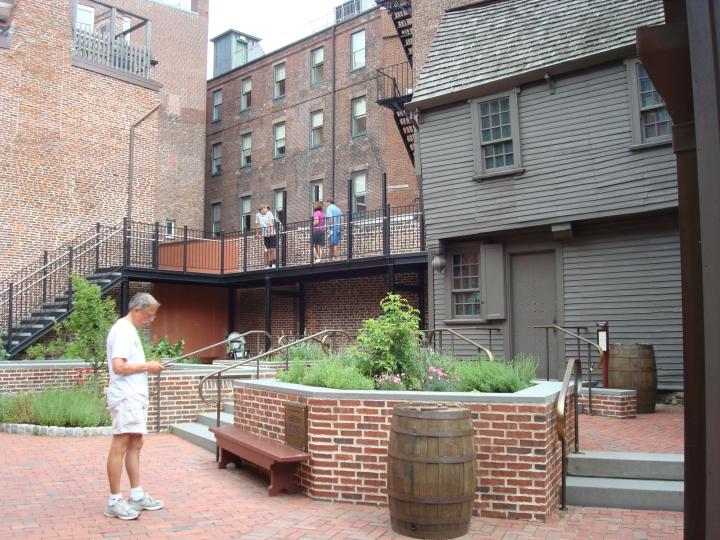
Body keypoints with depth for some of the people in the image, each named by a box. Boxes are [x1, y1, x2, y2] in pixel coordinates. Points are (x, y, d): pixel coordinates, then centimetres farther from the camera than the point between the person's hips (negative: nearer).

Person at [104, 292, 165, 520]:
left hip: (135, 397, 10)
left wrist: (147, 367, 9)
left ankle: (137, 495, 18)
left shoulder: (130, 330, 18)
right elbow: (118, 366, -21)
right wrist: (147, 366, -13)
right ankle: (114, 501, -1)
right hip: (125, 398, -10)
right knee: (120, 446, -6)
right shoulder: (122, 330, -13)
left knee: (135, 444, 12)